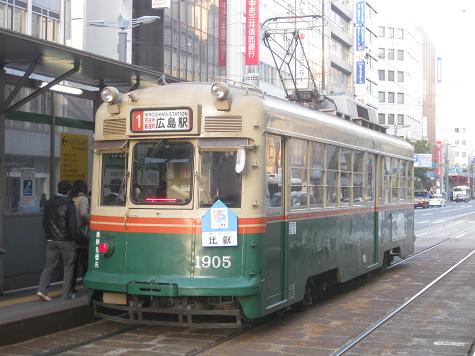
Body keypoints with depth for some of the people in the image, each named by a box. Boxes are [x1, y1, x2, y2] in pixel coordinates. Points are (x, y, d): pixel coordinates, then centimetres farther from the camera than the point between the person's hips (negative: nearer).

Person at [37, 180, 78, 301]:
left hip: (51, 240, 5)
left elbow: (44, 222, 11)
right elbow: (73, 224, -14)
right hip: (66, 241, -5)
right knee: (68, 267, 7)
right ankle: (66, 293, 11)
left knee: (49, 266, 8)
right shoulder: (69, 204, -12)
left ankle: (42, 290, -6)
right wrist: (74, 238, -4)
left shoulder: (49, 203, 6)